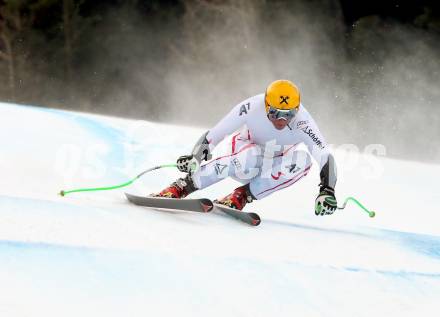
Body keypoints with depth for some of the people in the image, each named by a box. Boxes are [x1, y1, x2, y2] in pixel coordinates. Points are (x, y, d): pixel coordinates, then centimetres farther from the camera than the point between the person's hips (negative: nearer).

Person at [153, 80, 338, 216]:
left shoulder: (302, 123, -30)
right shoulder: (253, 107, -30)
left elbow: (326, 157, -31)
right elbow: (213, 135, -25)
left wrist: (327, 191, -46)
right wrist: (196, 156, -40)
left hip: (270, 169, 2)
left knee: (302, 159, -30)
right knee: (251, 157, -39)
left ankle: (241, 196, -22)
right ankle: (182, 187, -31)